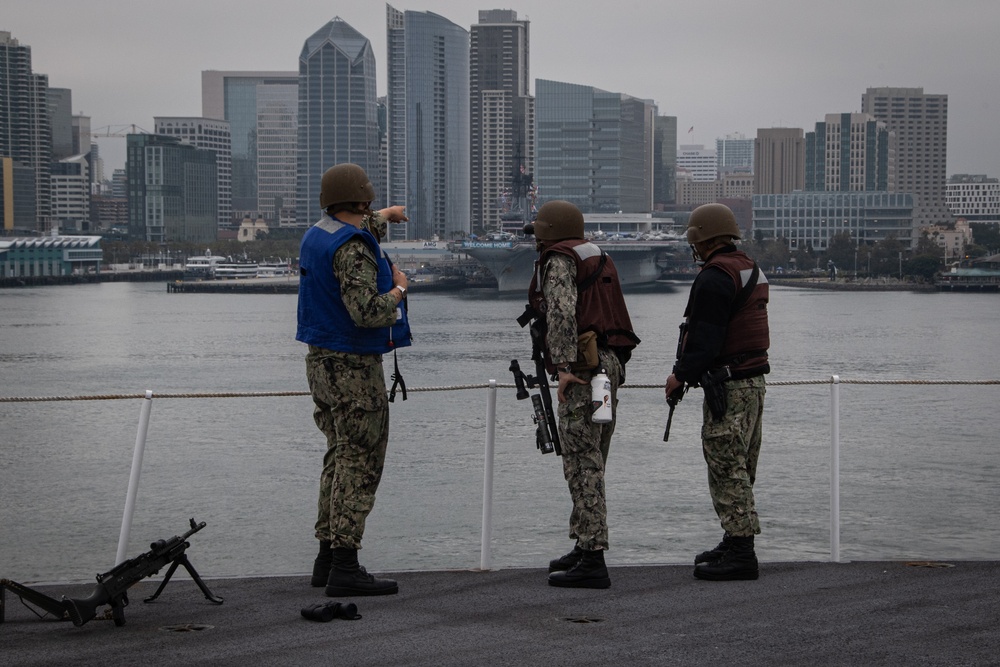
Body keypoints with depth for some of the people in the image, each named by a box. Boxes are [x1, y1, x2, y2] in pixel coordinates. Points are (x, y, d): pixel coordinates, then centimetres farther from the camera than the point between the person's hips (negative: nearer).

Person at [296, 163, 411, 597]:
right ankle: (344, 567, -9)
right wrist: (399, 289, -10)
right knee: (359, 463, -7)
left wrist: (381, 219, 52)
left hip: (321, 361, 10)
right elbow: (366, 313, -28)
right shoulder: (353, 250, -19)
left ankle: (327, 556, 19)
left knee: (340, 457, 16)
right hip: (354, 366, -10)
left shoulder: (315, 236, 10)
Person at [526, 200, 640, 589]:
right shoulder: (598, 258, 22)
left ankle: (592, 562, -13)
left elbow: (561, 312, -20)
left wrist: (563, 365, -24)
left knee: (582, 462, -10)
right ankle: (584, 547, 24)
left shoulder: (560, 261, -5)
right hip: (611, 363, 9)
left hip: (582, 369, -9)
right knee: (591, 461, 17)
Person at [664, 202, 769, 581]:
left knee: (726, 468, -7)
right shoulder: (752, 270, 16)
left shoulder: (714, 277, -15)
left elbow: (704, 337, -19)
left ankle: (740, 553, -8)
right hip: (755, 379, 10)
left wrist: (681, 375, -7)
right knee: (739, 468, 15)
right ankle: (737, 544, 22)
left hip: (728, 385, -10)